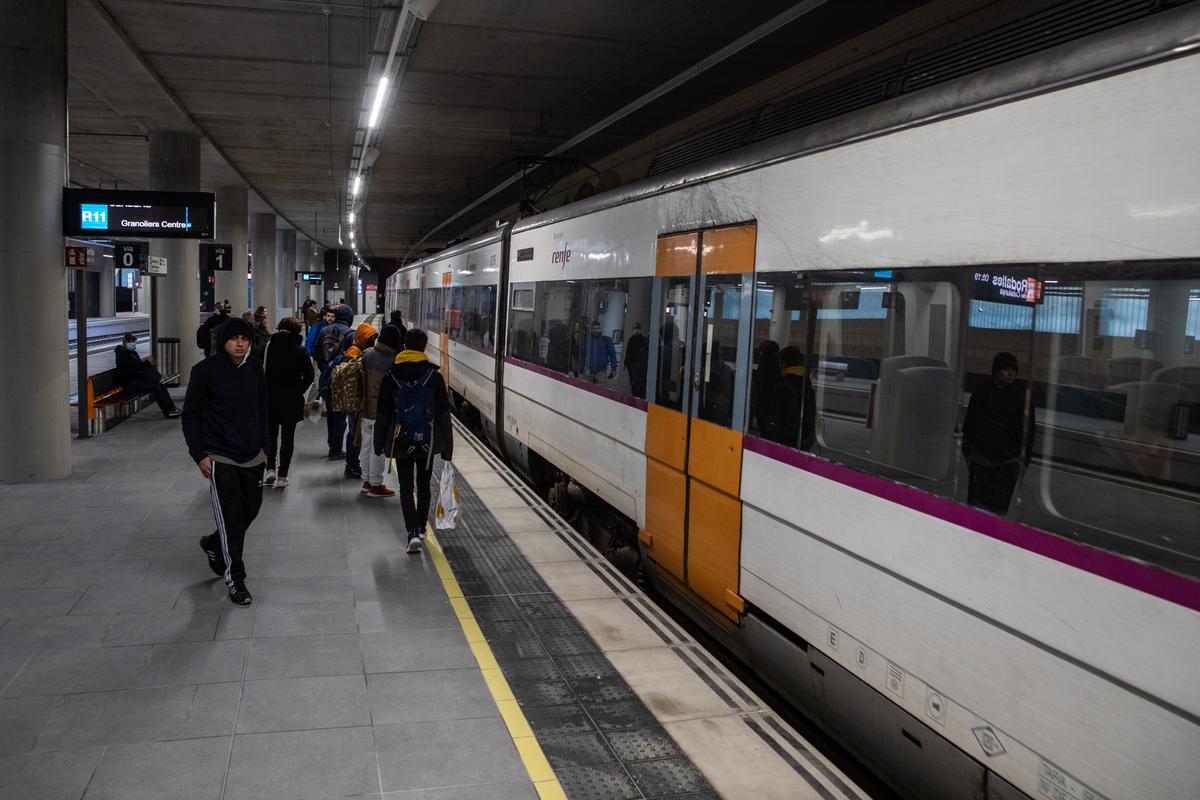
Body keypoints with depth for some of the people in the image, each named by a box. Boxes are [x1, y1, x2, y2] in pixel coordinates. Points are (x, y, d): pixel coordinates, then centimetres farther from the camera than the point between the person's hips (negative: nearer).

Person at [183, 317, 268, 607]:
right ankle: (234, 578, 11)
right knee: (230, 518, -4)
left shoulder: (254, 368, 5)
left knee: (250, 510, 14)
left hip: (252, 457, 5)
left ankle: (214, 543, 42)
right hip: (220, 458, -5)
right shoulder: (205, 371, -10)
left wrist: (263, 446, 14)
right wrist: (199, 454, -10)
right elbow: (191, 414, -5)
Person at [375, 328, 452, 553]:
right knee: (423, 486, 17)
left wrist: (379, 441, 10)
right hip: (427, 441, 1)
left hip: (401, 441, -1)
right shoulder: (434, 375, -5)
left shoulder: (391, 376, -4)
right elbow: (443, 413, -3)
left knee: (406, 488, 3)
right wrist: (447, 446, 3)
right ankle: (420, 528, 29)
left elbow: (383, 413, 0)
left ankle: (412, 533, -10)